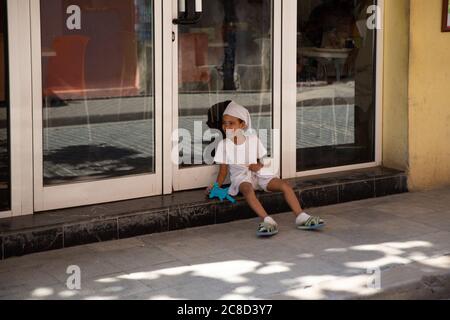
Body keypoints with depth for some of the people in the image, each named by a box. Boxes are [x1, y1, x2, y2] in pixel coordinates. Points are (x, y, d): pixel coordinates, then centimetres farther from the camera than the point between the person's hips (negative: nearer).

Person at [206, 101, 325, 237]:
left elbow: (263, 160, 13)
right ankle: (268, 221, -53)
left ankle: (301, 217, -27)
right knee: (247, 189, -39)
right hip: (241, 176, -3)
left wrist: (260, 165, -11)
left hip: (259, 174, 3)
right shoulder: (223, 145, 2)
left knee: (284, 185, -22)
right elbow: (223, 171, 4)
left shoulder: (253, 139, 6)